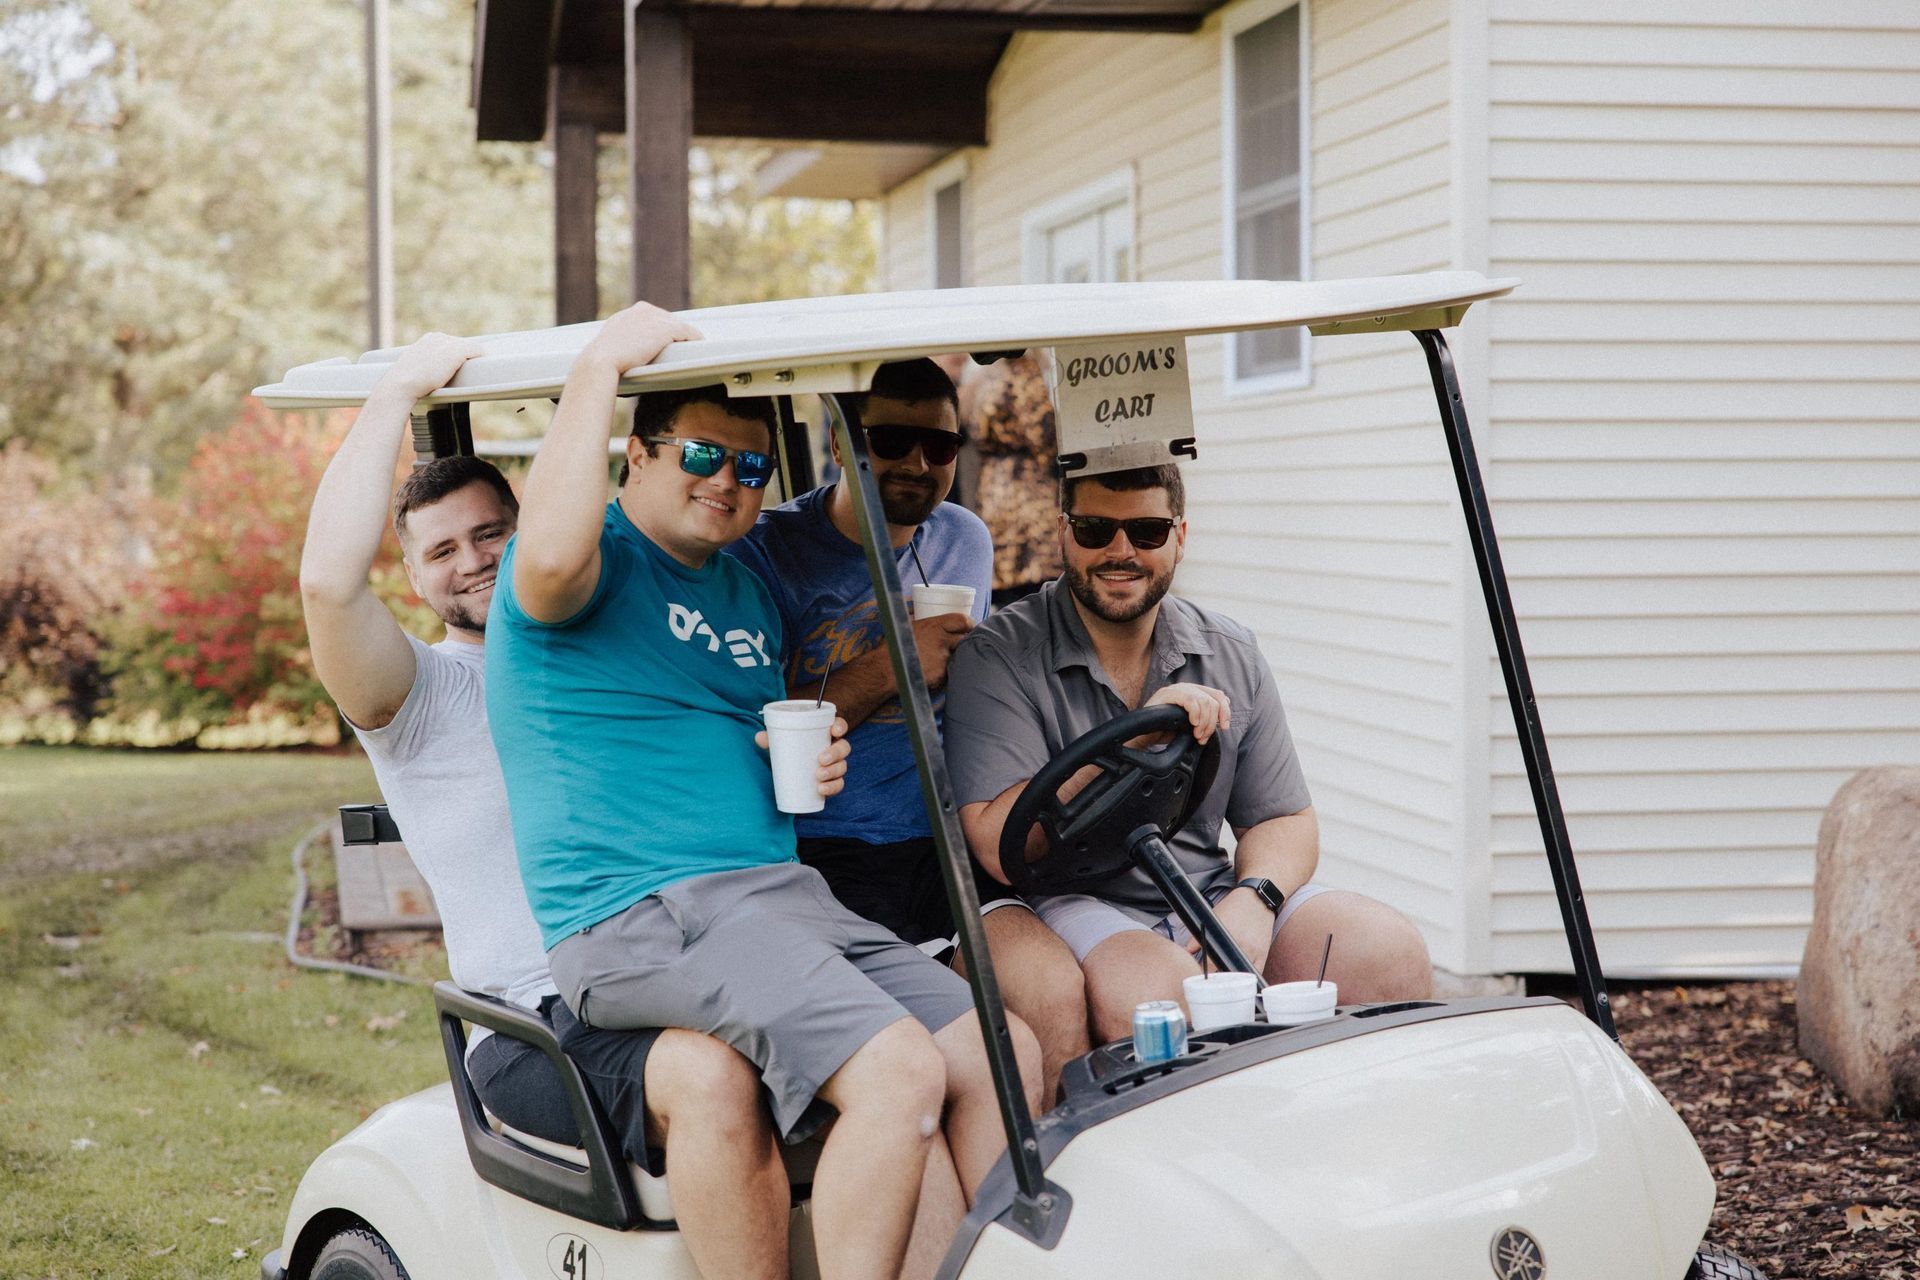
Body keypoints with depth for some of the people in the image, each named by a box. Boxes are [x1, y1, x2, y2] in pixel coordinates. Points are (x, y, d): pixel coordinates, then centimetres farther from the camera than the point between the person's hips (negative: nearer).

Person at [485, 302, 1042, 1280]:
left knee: (1008, 1053, -7)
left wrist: (812, 758, 14)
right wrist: (599, 364, -20)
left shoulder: (749, 587, 22)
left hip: (779, 896, 8)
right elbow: (552, 558, -29)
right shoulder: (595, 558, -3)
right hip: (639, 920, -8)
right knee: (898, 1070, -27)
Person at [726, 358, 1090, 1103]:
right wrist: (885, 670, -13)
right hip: (824, 856, -4)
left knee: (1058, 992, -21)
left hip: (943, 845, 5)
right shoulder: (768, 551, -2)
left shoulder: (965, 542, 16)